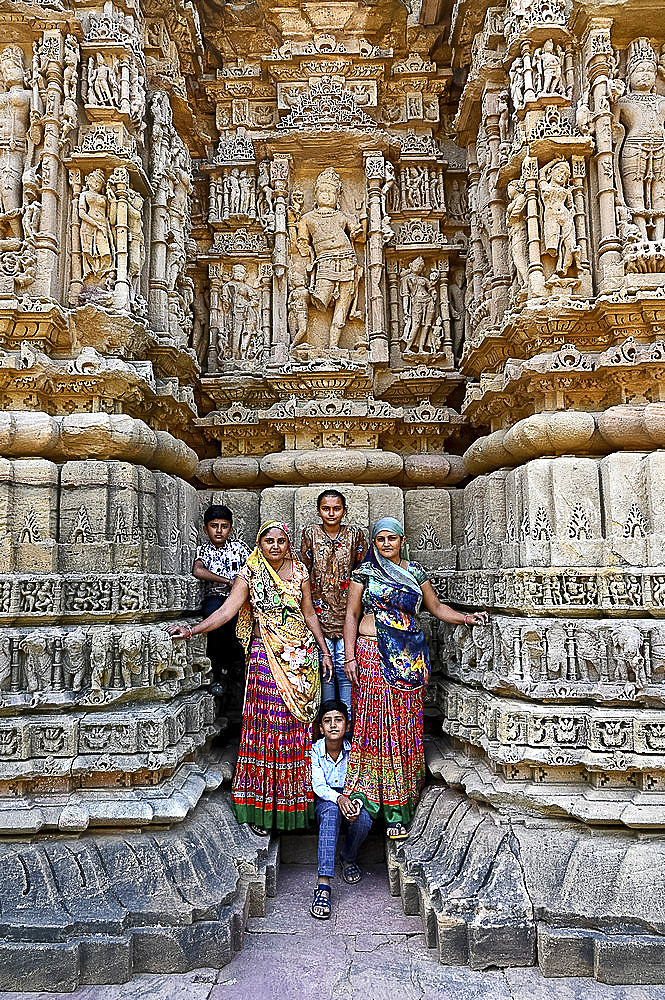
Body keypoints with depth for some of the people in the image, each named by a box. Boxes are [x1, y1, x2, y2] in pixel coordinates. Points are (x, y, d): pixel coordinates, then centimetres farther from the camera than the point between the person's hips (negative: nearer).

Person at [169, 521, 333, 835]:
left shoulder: (299, 571, 6)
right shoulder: (250, 574, -2)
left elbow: (309, 614, 12)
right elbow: (226, 610, -11)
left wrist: (324, 651, 10)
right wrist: (192, 630, -23)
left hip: (301, 656, 3)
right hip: (266, 659, -3)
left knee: (298, 725, 5)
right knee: (266, 725, -2)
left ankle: (297, 801, 19)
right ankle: (261, 808, 9)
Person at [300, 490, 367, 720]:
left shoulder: (354, 535, 4)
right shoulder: (310, 533, 4)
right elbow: (304, 570, 6)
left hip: (348, 611, 0)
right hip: (320, 609, 0)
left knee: (345, 668, -3)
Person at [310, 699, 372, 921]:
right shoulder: (316, 750, -10)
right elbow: (318, 785, -16)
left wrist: (357, 801, -33)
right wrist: (339, 798, -35)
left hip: (353, 799, 1)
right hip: (326, 801, -1)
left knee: (364, 820, -34)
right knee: (332, 811, -38)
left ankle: (349, 858, -1)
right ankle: (323, 883, -45)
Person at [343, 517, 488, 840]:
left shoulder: (415, 572, 12)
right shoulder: (365, 572, 5)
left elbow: (436, 607, 16)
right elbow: (352, 615, 3)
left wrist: (465, 618, 1)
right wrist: (350, 656, -5)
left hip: (408, 657, 3)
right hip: (373, 654, -2)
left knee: (405, 726, 2)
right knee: (374, 722, -7)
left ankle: (398, 808, 10)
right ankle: (367, 800, 1)